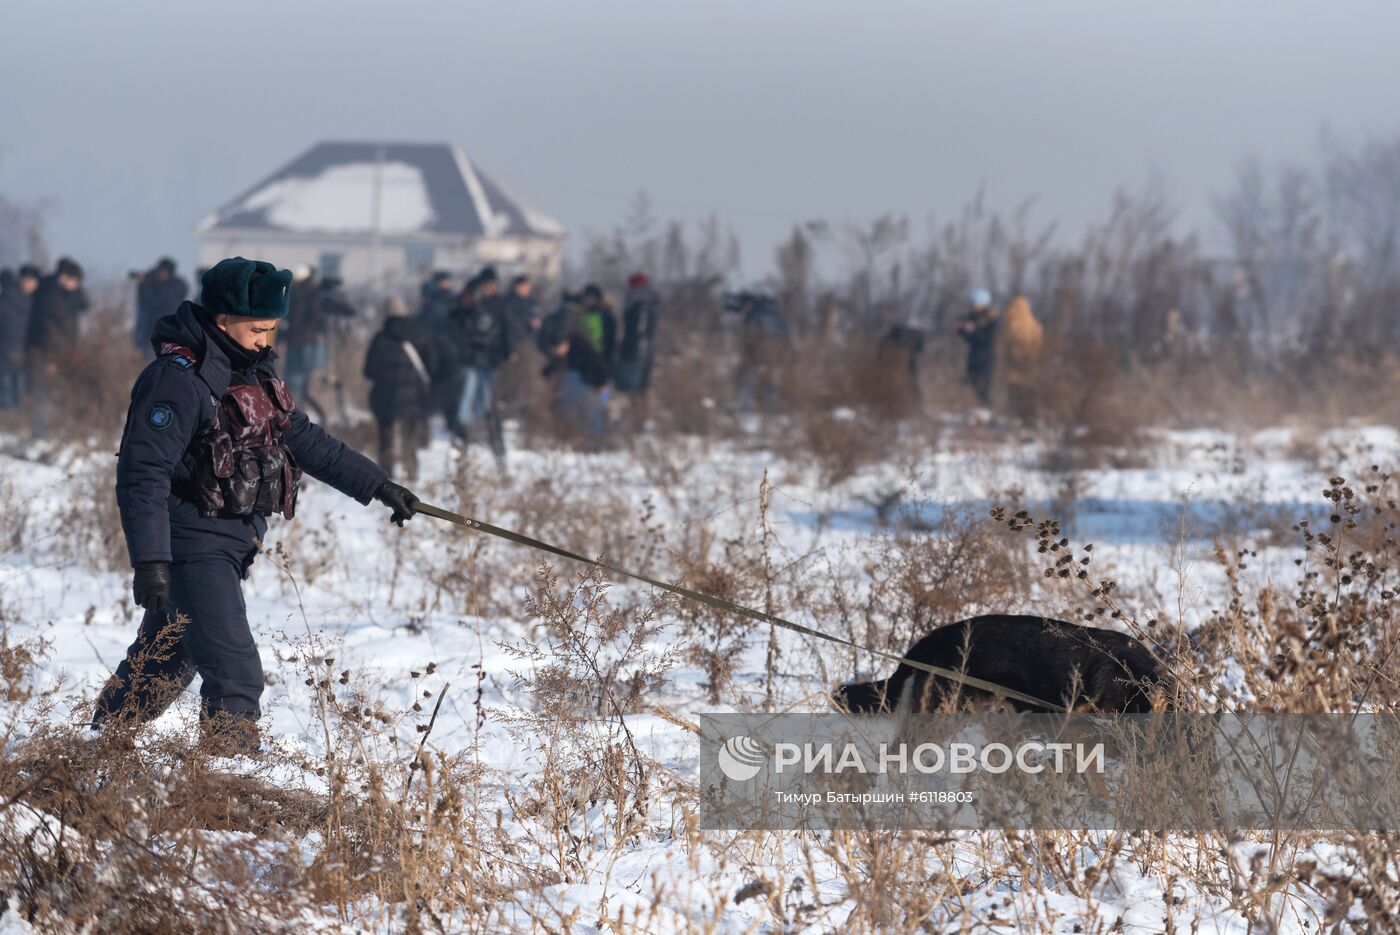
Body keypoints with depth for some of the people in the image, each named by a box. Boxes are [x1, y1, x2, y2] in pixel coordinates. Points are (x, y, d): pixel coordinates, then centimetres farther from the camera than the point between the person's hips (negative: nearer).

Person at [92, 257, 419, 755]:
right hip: (193, 545, -10)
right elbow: (143, 473, -23)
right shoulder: (179, 378, -18)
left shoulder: (252, 372, 12)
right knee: (236, 674, -15)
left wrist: (378, 485, 21)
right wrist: (150, 560, -29)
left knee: (166, 663, 20)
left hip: (230, 545, 10)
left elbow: (304, 440, 22)